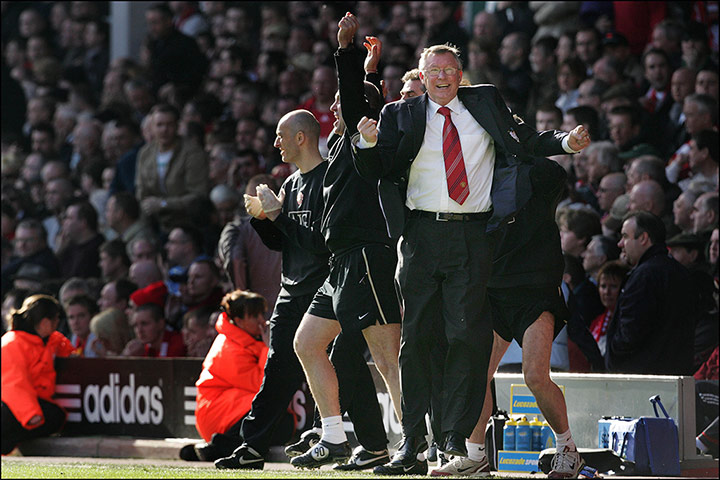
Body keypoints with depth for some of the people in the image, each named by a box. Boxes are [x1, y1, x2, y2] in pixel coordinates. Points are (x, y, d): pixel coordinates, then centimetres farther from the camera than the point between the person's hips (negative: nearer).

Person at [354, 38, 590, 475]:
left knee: (467, 334, -5)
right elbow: (379, 172, 5)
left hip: (474, 235, 0)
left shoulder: (486, 104, 12)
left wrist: (566, 143, -2)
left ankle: (455, 437, 1)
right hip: (422, 232, 0)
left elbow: (526, 141, 15)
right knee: (416, 336, 0)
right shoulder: (401, 115, 11)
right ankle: (413, 441, 5)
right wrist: (370, 143, -14)